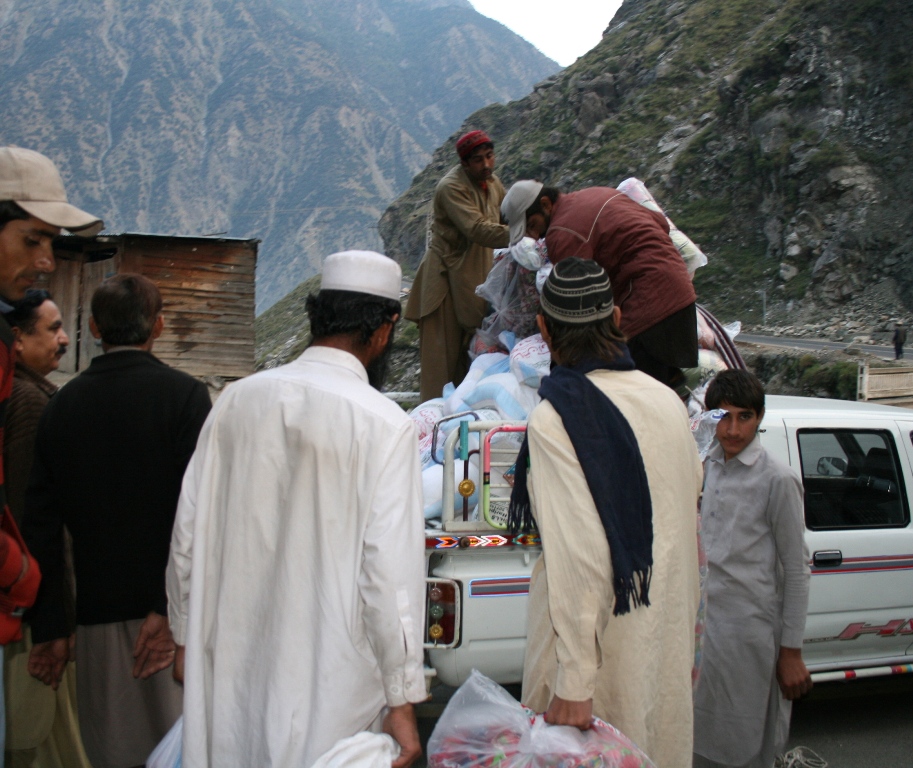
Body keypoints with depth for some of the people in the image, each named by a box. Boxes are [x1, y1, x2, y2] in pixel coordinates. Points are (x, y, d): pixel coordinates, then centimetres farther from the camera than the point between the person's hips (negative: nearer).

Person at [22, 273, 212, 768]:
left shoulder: (62, 405, 6)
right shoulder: (184, 394, -7)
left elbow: (40, 522, 7)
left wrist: (49, 626, 11)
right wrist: (173, 607, -13)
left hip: (98, 612, 4)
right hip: (168, 607, -4)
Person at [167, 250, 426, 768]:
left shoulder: (237, 400, 0)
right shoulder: (385, 424, -14)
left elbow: (190, 535, 5)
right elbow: (390, 570, -16)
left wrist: (187, 638, 18)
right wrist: (402, 702, -8)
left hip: (231, 667, 4)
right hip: (332, 681, -4)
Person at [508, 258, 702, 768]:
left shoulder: (554, 420, -19)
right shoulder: (668, 401, 2)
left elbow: (579, 556, -23)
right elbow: (690, 519, 9)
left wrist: (574, 682, -18)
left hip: (603, 642, -6)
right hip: (670, 639, 7)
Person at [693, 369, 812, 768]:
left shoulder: (777, 480, -11)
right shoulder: (705, 466, 7)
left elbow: (796, 571, -9)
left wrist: (791, 652, -9)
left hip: (748, 627, -6)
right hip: (701, 619, 6)